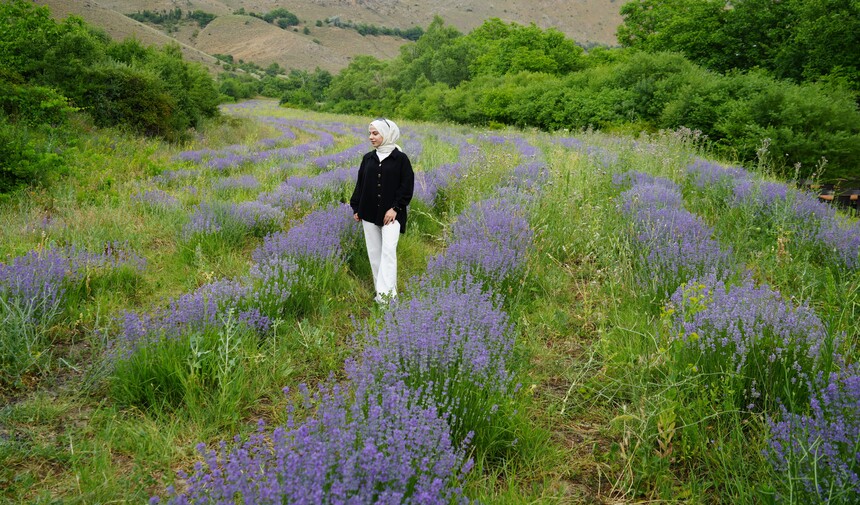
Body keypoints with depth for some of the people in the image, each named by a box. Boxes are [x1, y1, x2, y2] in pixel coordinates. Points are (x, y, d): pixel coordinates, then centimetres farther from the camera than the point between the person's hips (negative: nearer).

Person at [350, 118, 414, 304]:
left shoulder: (400, 158, -4)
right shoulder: (368, 158, 9)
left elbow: (407, 186, -6)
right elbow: (360, 184, 13)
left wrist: (395, 208, -13)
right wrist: (356, 208, 8)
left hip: (391, 214, -5)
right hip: (370, 213, 5)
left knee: (388, 250, -15)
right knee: (374, 252, 7)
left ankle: (386, 293, -18)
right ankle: (380, 290, 17)